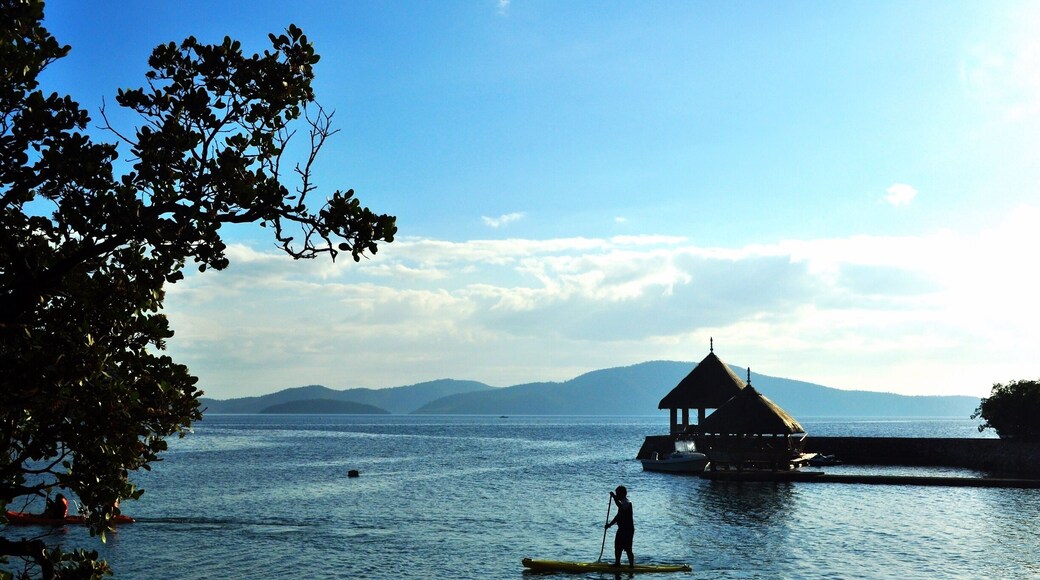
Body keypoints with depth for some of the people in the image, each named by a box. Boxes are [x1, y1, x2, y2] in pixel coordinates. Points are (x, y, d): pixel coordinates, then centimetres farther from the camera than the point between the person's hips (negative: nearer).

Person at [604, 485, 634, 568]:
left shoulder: (627, 503, -16)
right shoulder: (623, 503, 16)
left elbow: (621, 507, -39)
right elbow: (619, 515, 24)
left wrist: (614, 497, -36)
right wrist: (610, 524, 20)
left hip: (628, 529, -10)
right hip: (622, 528, 10)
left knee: (627, 549, -7)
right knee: (618, 547, 16)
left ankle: (631, 565, -2)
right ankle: (617, 563, 27)